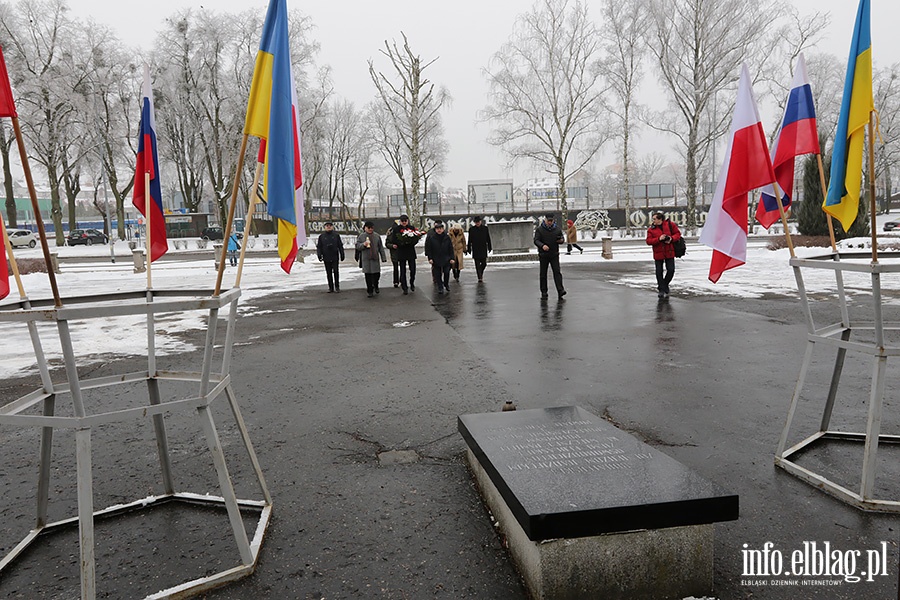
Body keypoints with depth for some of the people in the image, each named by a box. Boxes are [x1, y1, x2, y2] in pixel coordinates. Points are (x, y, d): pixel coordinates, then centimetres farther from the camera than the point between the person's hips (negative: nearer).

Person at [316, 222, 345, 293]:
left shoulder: (336, 235, 6)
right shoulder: (321, 236, 8)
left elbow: (340, 246, 7)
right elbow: (319, 247, 6)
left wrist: (342, 255, 2)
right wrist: (319, 255, -6)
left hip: (335, 258, -1)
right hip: (326, 258, 1)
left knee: (336, 272, -3)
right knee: (329, 273, 5)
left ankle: (337, 287, 6)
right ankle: (330, 287, 12)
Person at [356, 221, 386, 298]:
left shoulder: (377, 236, 8)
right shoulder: (361, 236, 3)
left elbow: (381, 247, 10)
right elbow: (357, 246, 3)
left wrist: (383, 257, 6)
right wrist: (363, 244, -17)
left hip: (375, 258, 1)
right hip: (366, 259, -1)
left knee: (377, 274, 3)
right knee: (368, 276, 0)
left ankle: (375, 286, 31)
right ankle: (370, 291, 11)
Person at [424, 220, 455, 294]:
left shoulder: (447, 237, 0)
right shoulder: (430, 237, -5)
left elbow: (451, 248, 4)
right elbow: (428, 249, -2)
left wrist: (451, 258, -1)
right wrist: (430, 258, -7)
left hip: (446, 260, 1)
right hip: (435, 260, -1)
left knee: (446, 273, 5)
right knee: (437, 274, 3)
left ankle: (446, 285, 28)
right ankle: (440, 288, 14)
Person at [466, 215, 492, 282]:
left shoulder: (485, 228, 3)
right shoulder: (471, 229, 0)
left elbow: (488, 239, 8)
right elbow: (469, 240, 4)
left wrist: (489, 247, 7)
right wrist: (469, 249, 2)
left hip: (483, 249, 1)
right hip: (475, 250, -1)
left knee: (484, 263, 2)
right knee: (477, 264, -2)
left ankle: (481, 272, 30)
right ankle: (479, 277, 2)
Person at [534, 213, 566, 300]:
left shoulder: (557, 229, 7)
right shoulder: (539, 230, -1)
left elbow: (562, 238, 16)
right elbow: (536, 240, -8)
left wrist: (561, 240, -10)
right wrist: (542, 245, -29)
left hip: (554, 254, 1)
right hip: (543, 255, -1)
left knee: (557, 272, -10)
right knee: (543, 274, 5)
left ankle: (560, 290, -15)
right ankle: (544, 293, 12)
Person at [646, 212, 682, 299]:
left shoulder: (670, 224, -2)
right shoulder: (651, 229, -2)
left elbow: (678, 234, 4)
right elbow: (648, 241, -8)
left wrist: (671, 238, -14)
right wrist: (659, 239, -21)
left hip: (669, 252, 0)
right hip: (658, 253, 0)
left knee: (671, 270, -1)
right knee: (659, 272, 4)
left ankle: (663, 285, 22)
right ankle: (662, 289, 17)